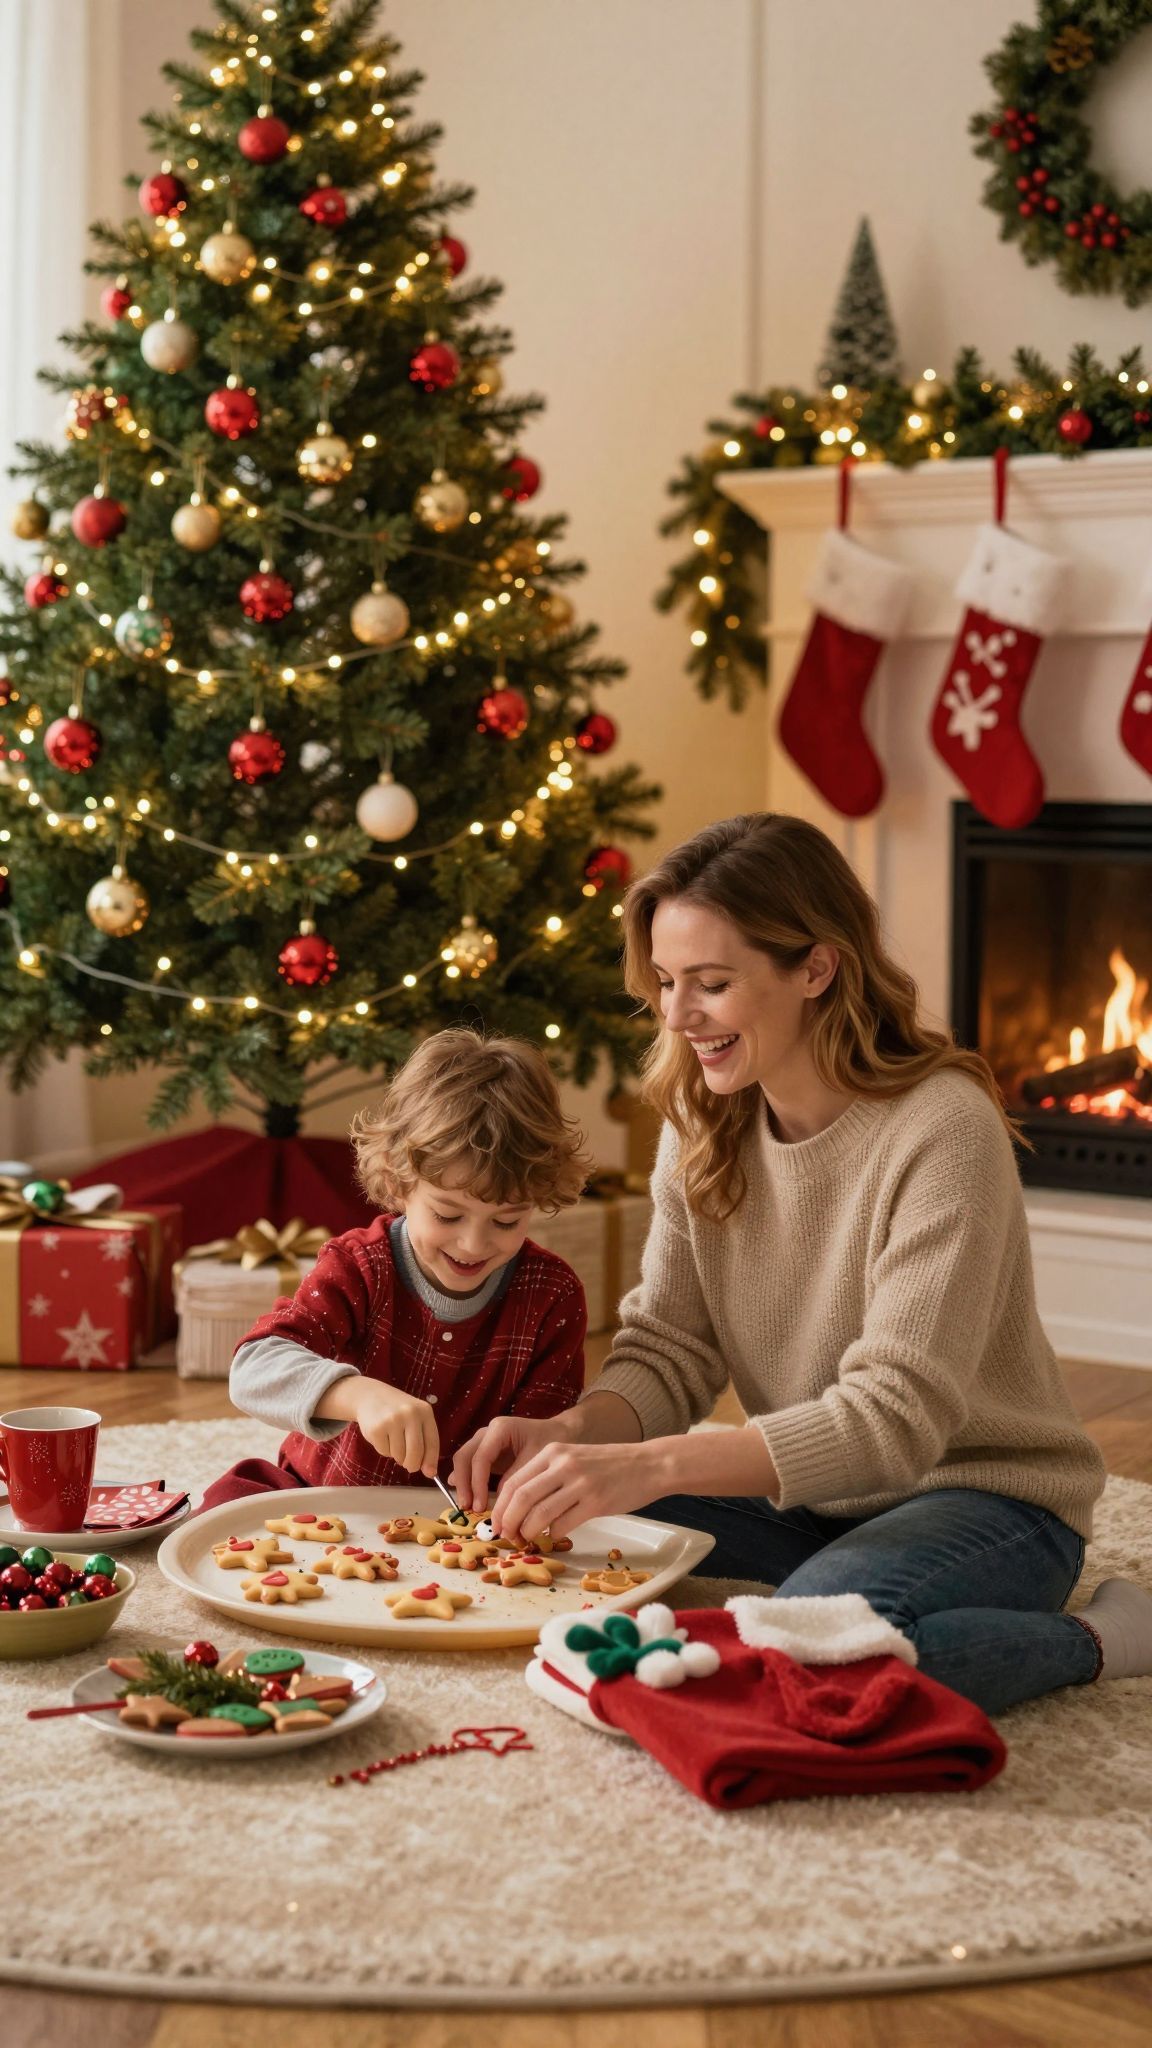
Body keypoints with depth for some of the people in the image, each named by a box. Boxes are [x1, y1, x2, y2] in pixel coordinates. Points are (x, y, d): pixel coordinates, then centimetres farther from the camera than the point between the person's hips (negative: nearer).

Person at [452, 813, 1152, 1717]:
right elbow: (670, 1352, 0)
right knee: (552, 1532, -15)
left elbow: (894, 1417, -28)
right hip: (812, 1501, 6)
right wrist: (570, 1434, -23)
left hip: (984, 1498, -6)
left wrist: (651, 1465, -38)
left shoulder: (942, 1129, -23)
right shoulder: (705, 1124, 0)